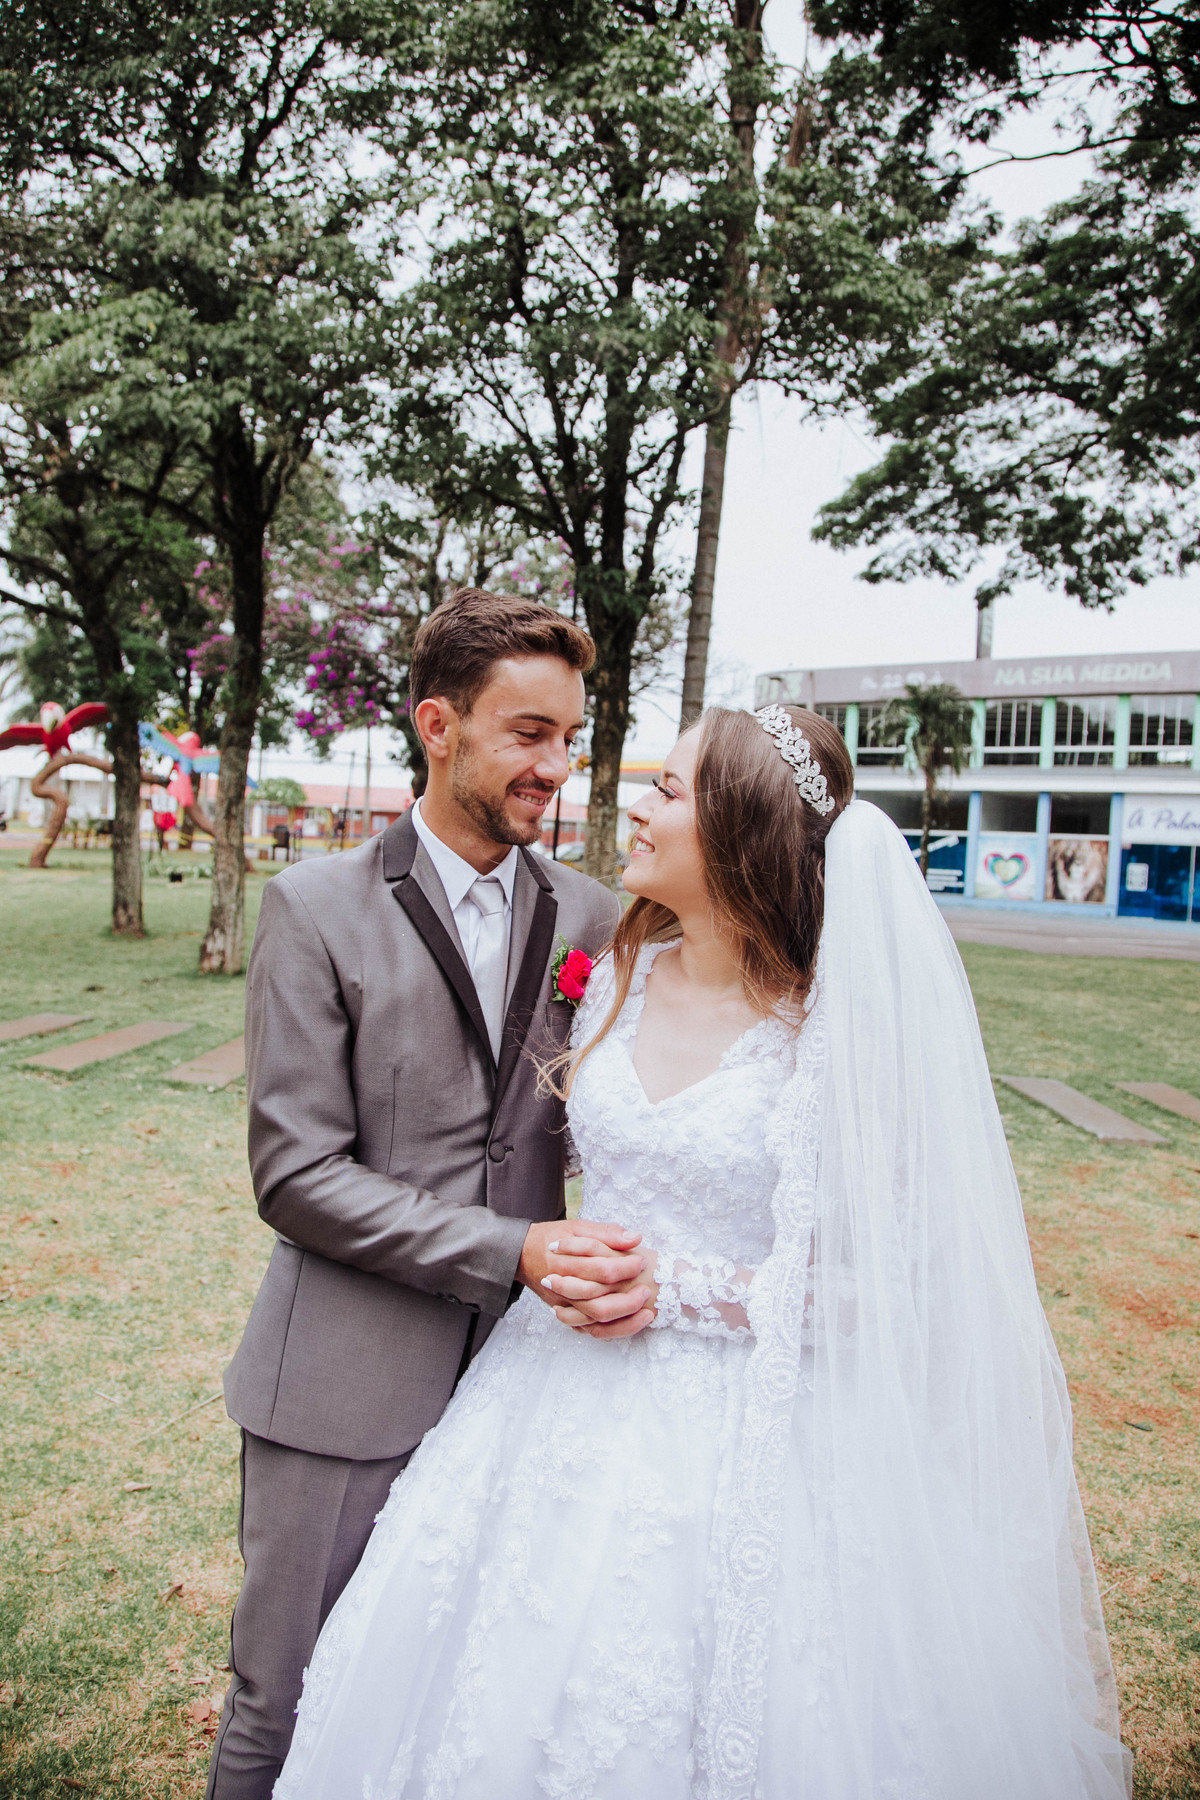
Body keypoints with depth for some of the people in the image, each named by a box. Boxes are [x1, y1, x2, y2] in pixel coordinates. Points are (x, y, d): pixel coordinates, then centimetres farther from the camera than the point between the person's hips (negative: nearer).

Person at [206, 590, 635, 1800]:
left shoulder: (592, 918, 3)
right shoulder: (316, 906, -8)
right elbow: (295, 1171, -12)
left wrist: (621, 1255, -12)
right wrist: (514, 1252, -19)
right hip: (346, 1393, -3)